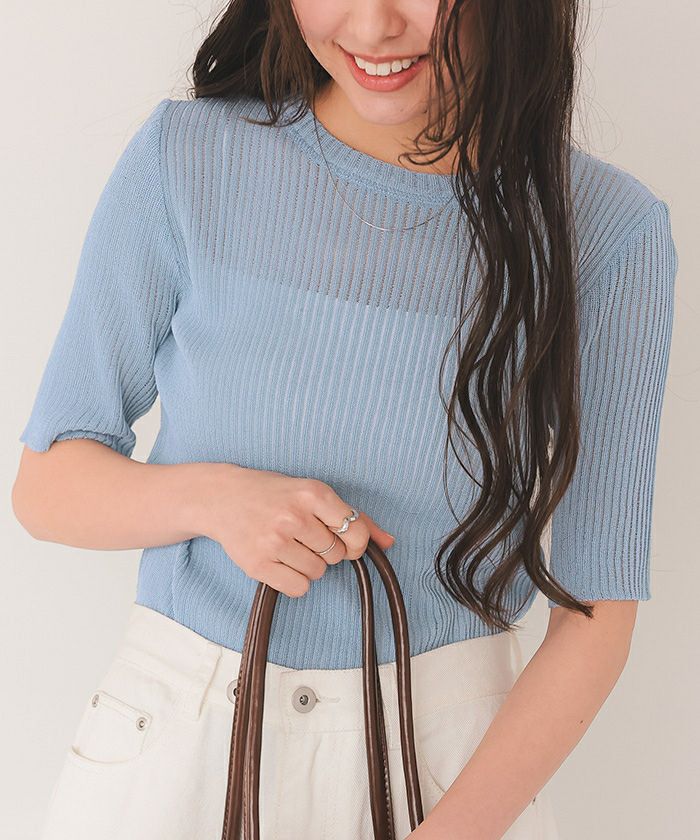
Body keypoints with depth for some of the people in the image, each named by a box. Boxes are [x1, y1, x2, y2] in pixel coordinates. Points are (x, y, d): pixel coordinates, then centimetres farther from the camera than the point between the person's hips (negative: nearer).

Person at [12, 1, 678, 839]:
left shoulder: (607, 230, -10)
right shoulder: (184, 158, -9)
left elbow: (597, 611, -9)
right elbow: (47, 486, -2)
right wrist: (209, 497, -21)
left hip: (454, 765, 0)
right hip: (171, 744, 1)